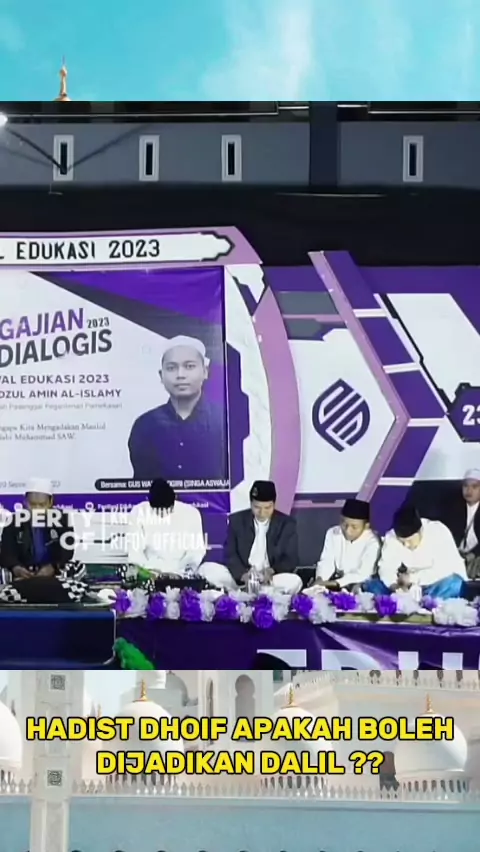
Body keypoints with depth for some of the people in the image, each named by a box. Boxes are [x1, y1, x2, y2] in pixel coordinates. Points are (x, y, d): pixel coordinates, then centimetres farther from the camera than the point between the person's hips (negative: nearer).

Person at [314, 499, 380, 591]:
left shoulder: (372, 542, -19)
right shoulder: (333, 533, -5)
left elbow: (363, 573, -25)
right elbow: (326, 561, -8)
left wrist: (336, 583, -37)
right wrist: (320, 579, -30)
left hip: (360, 582, -4)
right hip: (337, 578, 4)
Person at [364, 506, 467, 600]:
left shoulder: (439, 532, -22)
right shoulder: (391, 537, -10)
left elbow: (447, 568, -29)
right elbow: (386, 567, -12)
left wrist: (414, 578, -27)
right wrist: (395, 585, -32)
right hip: (413, 587, 4)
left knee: (453, 584, -38)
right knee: (372, 586, -16)